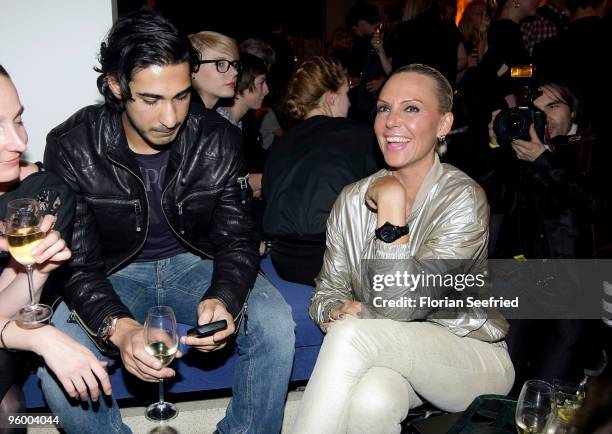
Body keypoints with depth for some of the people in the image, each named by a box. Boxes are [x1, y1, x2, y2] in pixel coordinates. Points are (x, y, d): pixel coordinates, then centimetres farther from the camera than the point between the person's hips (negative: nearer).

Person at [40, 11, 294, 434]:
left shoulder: (218, 138, -13)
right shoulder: (72, 148, -17)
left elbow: (237, 239, -10)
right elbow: (77, 263, -17)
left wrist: (224, 299, -33)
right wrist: (118, 327, -38)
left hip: (196, 263, 1)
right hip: (116, 272, 0)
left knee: (275, 323, -24)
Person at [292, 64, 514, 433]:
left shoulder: (464, 198, -17)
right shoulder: (353, 200, -2)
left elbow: (403, 306, -25)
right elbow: (328, 290, 3)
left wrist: (391, 203, -23)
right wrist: (335, 311, -20)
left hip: (473, 357, -3)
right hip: (387, 358, 3)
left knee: (355, 332, -31)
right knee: (370, 401, -34)